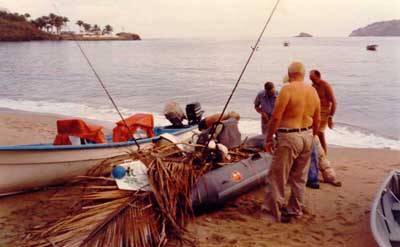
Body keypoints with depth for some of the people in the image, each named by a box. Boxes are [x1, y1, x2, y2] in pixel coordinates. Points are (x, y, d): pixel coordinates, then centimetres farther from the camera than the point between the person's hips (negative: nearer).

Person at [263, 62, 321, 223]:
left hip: (289, 136, -7)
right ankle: (296, 209, 28)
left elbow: (276, 117, -17)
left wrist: (268, 138, -9)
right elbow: (317, 120, 12)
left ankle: (274, 211, 8)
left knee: (277, 176, 2)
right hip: (307, 136, 7)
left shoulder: (288, 89, -13)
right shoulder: (313, 91, 6)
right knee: (300, 177, 17)